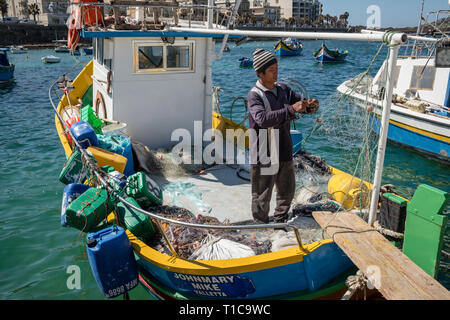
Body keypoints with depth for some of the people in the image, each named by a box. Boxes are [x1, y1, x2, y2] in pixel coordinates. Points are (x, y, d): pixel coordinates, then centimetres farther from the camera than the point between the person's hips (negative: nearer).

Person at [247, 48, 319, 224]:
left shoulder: (282, 89, 7)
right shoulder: (254, 95, -15)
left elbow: (300, 101, 16)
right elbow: (262, 119, -31)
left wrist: (310, 105, -9)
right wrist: (291, 110, -34)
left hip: (285, 152, 7)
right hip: (264, 155, -7)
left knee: (287, 191, 20)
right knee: (262, 195, 7)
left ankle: (280, 222, 40)